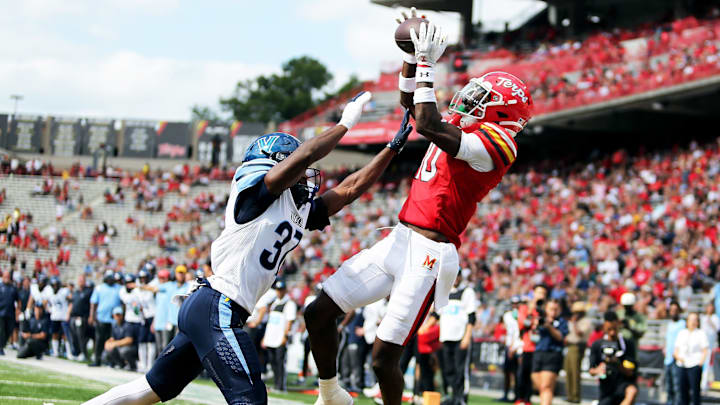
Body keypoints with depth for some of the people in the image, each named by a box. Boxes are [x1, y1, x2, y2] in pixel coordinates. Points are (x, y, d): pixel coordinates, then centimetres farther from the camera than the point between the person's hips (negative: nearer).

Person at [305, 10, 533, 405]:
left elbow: (428, 125, -25)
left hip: (428, 255, -9)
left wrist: (426, 63, -19)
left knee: (384, 358, -11)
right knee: (317, 314, 9)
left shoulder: (494, 143, -13)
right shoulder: (462, 131, 16)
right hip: (399, 240, 9)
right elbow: (410, 103, 30)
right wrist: (413, 55, 18)